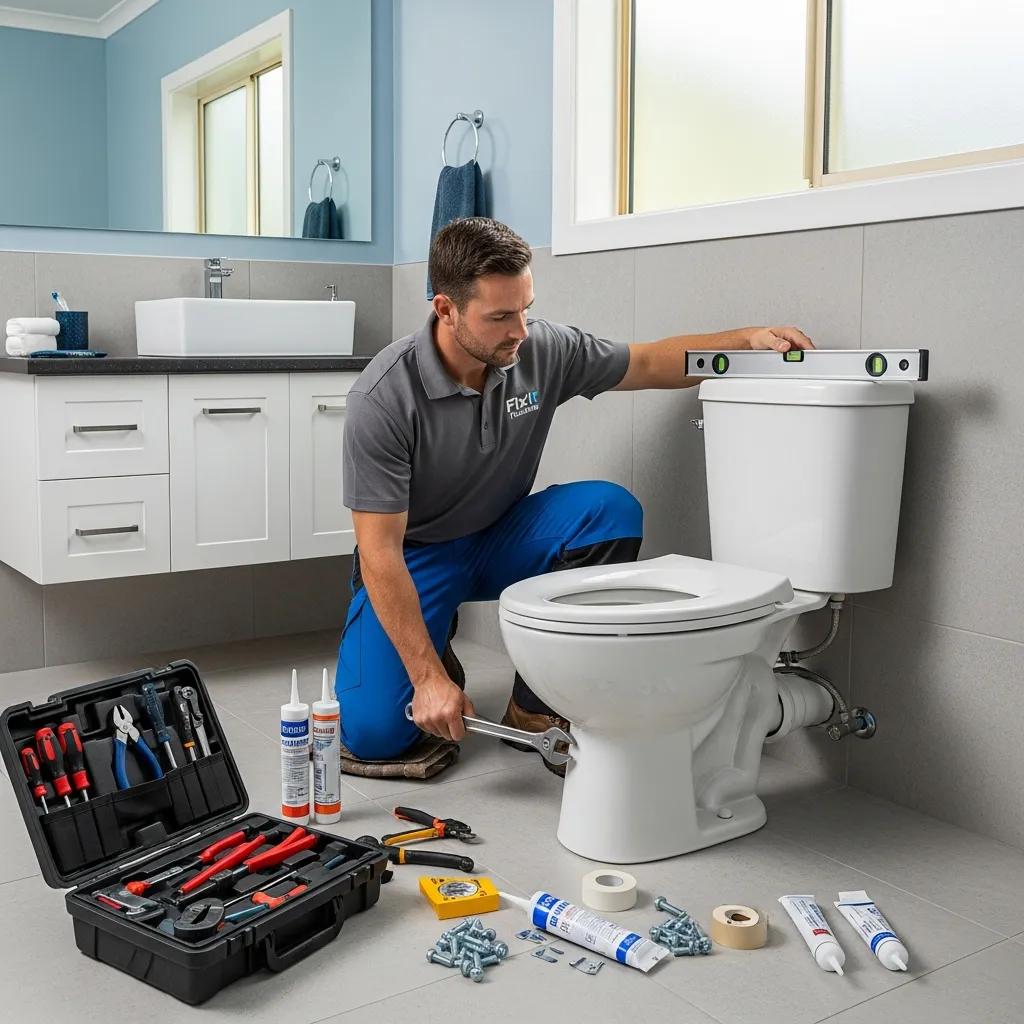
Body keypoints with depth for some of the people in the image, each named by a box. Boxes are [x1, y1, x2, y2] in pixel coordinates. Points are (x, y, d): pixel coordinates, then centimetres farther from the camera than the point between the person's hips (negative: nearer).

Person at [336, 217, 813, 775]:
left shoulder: (541, 349, -13)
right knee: (374, 733, -24)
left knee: (609, 509, -26)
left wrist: (748, 339, -13)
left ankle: (534, 708, -14)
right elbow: (379, 551, -26)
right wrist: (428, 679, -30)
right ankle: (434, 661, 14)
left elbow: (649, 363, 3)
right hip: (414, 557, -4)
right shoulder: (384, 398, -27)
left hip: (499, 539, 4)